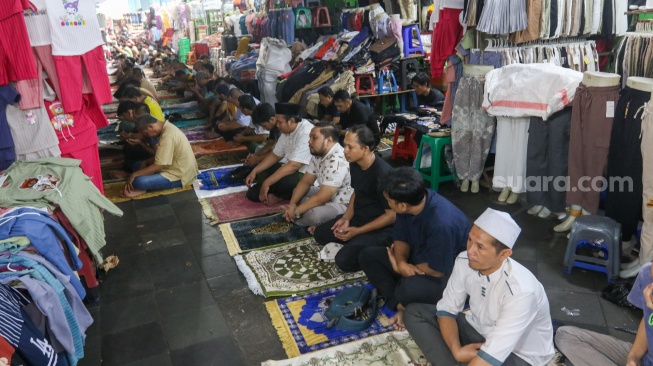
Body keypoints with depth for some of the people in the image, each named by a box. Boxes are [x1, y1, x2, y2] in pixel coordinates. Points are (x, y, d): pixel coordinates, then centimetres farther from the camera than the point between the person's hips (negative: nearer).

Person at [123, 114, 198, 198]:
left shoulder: (167, 136, -25)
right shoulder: (167, 127, 6)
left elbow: (158, 166, -25)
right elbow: (161, 157, 17)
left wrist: (134, 174, -17)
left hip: (180, 176, -11)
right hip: (181, 169, 11)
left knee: (139, 182, -25)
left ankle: (143, 189, 4)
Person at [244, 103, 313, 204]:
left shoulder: (306, 133, -26)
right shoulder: (286, 131, 3)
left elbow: (293, 166, -31)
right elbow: (275, 155, 14)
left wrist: (267, 183, -28)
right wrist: (255, 171, 3)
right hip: (293, 171, 9)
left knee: (282, 182, -36)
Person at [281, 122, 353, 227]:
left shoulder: (337, 161, -30)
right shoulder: (318, 154, 1)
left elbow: (321, 198, -30)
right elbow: (305, 182, 9)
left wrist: (296, 212, -19)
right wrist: (292, 204, -5)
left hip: (343, 204, -10)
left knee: (313, 215, -33)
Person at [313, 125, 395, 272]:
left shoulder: (383, 174, -30)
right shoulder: (355, 164, -4)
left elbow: (392, 215, -24)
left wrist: (357, 231, -22)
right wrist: (346, 218, -4)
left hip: (382, 229, -9)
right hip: (358, 217, 9)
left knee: (344, 260, -22)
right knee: (320, 233, 10)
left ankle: (379, 250, 0)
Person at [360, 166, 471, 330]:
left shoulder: (441, 223, -36)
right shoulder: (411, 201, -14)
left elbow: (438, 270, -27)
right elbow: (401, 239, -2)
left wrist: (399, 268, -14)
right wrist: (402, 263, -24)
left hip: (448, 275, -8)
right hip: (419, 259, 8)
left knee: (410, 288, -38)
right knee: (368, 255, -2)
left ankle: (407, 305, -4)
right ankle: (400, 304, -9)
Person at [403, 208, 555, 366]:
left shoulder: (520, 290, -33)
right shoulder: (464, 261, -16)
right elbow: (446, 310, -6)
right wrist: (456, 350, -21)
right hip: (480, 330, 6)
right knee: (413, 312, -8)